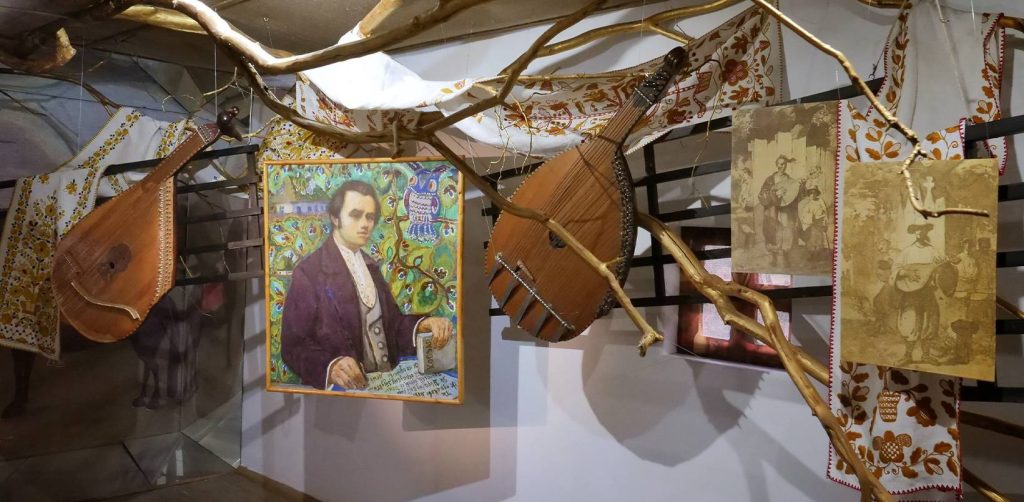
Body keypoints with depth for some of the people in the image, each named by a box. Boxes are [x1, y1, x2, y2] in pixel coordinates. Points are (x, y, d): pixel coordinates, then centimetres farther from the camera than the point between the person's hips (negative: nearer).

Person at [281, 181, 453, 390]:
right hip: (346, 388, -4)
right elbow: (293, 344, -10)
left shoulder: (370, 265, 14)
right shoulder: (308, 271, -6)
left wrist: (423, 326, -9)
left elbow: (392, 322, 10)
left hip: (387, 381, 4)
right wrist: (330, 366, -27)